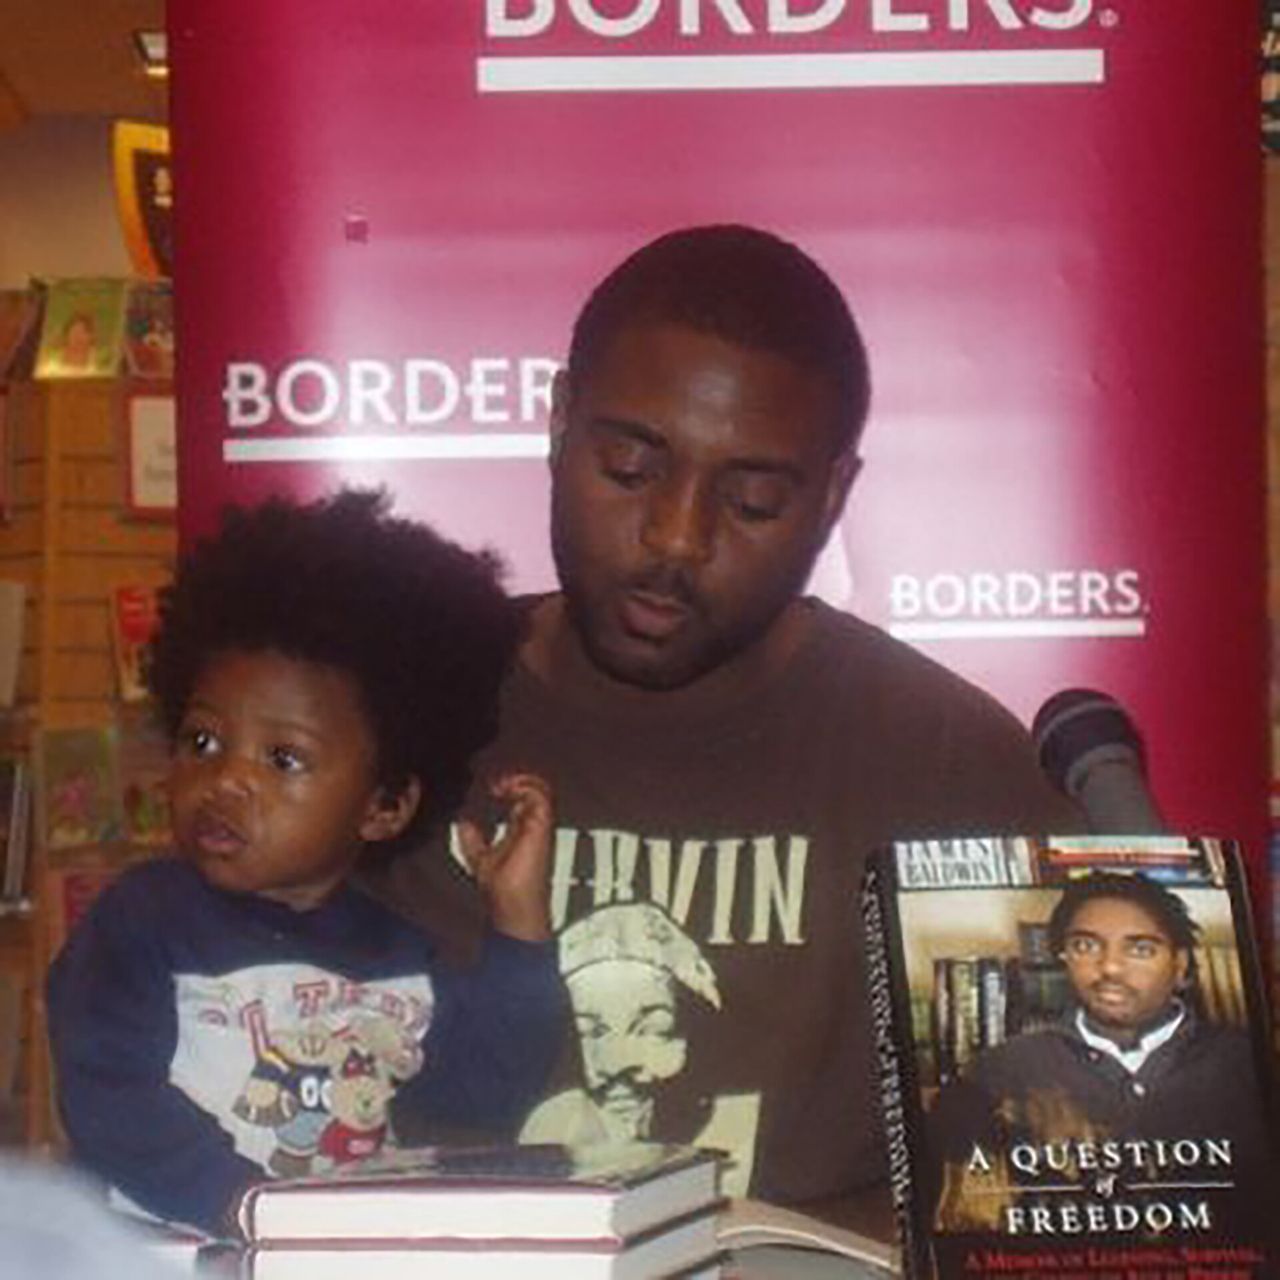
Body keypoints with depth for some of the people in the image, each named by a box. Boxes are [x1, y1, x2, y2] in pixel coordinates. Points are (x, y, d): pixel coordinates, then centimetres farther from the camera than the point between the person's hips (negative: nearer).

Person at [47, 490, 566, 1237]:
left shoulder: (407, 959, 10)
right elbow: (112, 1103, -11)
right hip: (172, 1253, -1)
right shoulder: (143, 919, -2)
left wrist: (520, 925, 1)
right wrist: (240, 1201, -24)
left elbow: (482, 1106, 4)